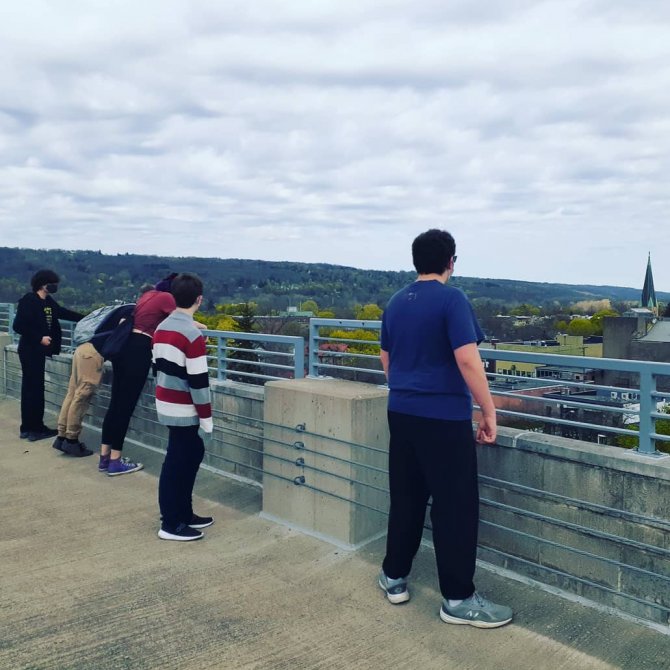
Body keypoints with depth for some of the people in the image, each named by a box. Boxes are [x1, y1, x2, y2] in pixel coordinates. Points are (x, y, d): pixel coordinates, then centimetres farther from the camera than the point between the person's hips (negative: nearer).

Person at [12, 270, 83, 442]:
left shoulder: (48, 301, 9)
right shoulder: (28, 300, -16)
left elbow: (64, 313, 19)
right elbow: (18, 325, -20)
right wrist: (40, 338, -20)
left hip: (38, 351, 9)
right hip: (30, 350, -9)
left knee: (32, 388, 13)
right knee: (34, 388, -4)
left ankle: (28, 428, 21)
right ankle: (34, 429, 3)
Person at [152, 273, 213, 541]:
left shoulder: (161, 328, 7)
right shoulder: (192, 335, -20)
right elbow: (198, 382, -19)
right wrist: (206, 418, -13)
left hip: (166, 404, 9)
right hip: (183, 410, -9)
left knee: (193, 453, 18)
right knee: (177, 463, 0)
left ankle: (184, 513, 26)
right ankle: (170, 525, 10)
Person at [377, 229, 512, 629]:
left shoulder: (396, 303, 10)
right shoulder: (451, 299, -12)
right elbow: (467, 360, -19)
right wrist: (489, 411, -12)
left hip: (402, 414, 7)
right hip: (444, 417, -7)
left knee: (406, 498, 17)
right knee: (455, 506, 2)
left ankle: (395, 577, 27)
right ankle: (458, 599, 10)